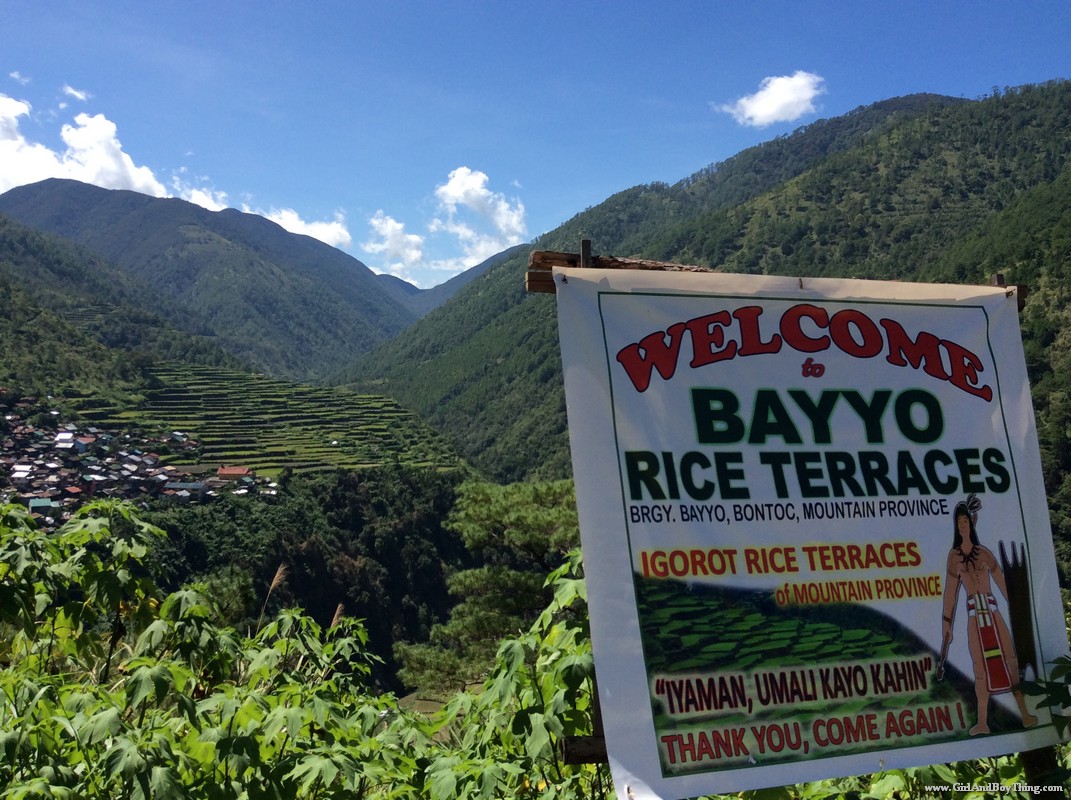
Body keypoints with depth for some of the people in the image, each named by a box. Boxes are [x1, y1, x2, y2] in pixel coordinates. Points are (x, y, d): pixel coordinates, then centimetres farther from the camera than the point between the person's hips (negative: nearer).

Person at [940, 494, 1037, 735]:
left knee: (1011, 660, 0)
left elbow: (1002, 582, 5)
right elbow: (950, 591, 5)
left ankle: (1025, 715, 7)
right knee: (980, 668, 0)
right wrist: (947, 624, 3)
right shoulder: (954, 556, 5)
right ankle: (982, 722, 4)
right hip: (974, 614, 0)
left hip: (992, 610, 0)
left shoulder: (983, 552, 6)